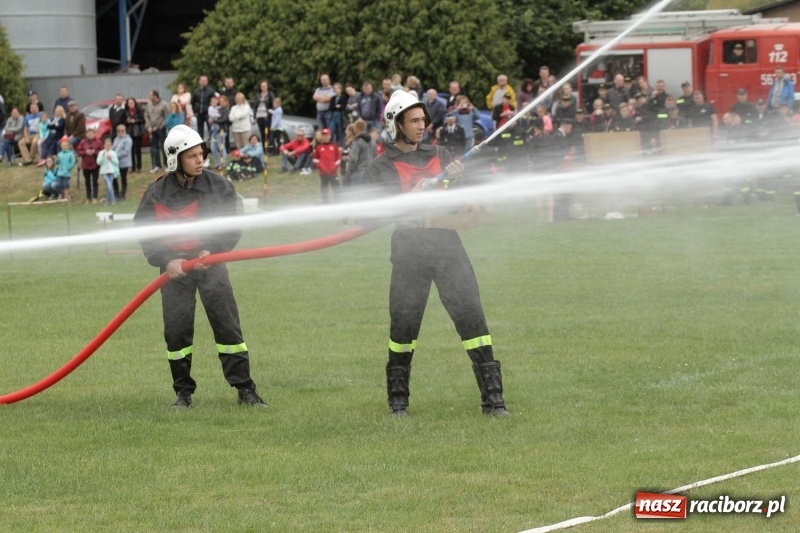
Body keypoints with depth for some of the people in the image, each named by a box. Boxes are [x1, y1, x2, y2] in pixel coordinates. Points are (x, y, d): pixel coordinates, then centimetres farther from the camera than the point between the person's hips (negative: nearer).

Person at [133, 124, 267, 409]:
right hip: (174, 265, 0)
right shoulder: (157, 192, -5)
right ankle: (183, 392, 15)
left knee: (227, 324, -4)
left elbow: (231, 228, 0)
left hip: (210, 261, 0)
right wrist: (166, 261, -16)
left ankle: (245, 390, 0)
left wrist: (211, 251, -17)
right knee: (176, 330, 0)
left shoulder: (218, 186, -2)